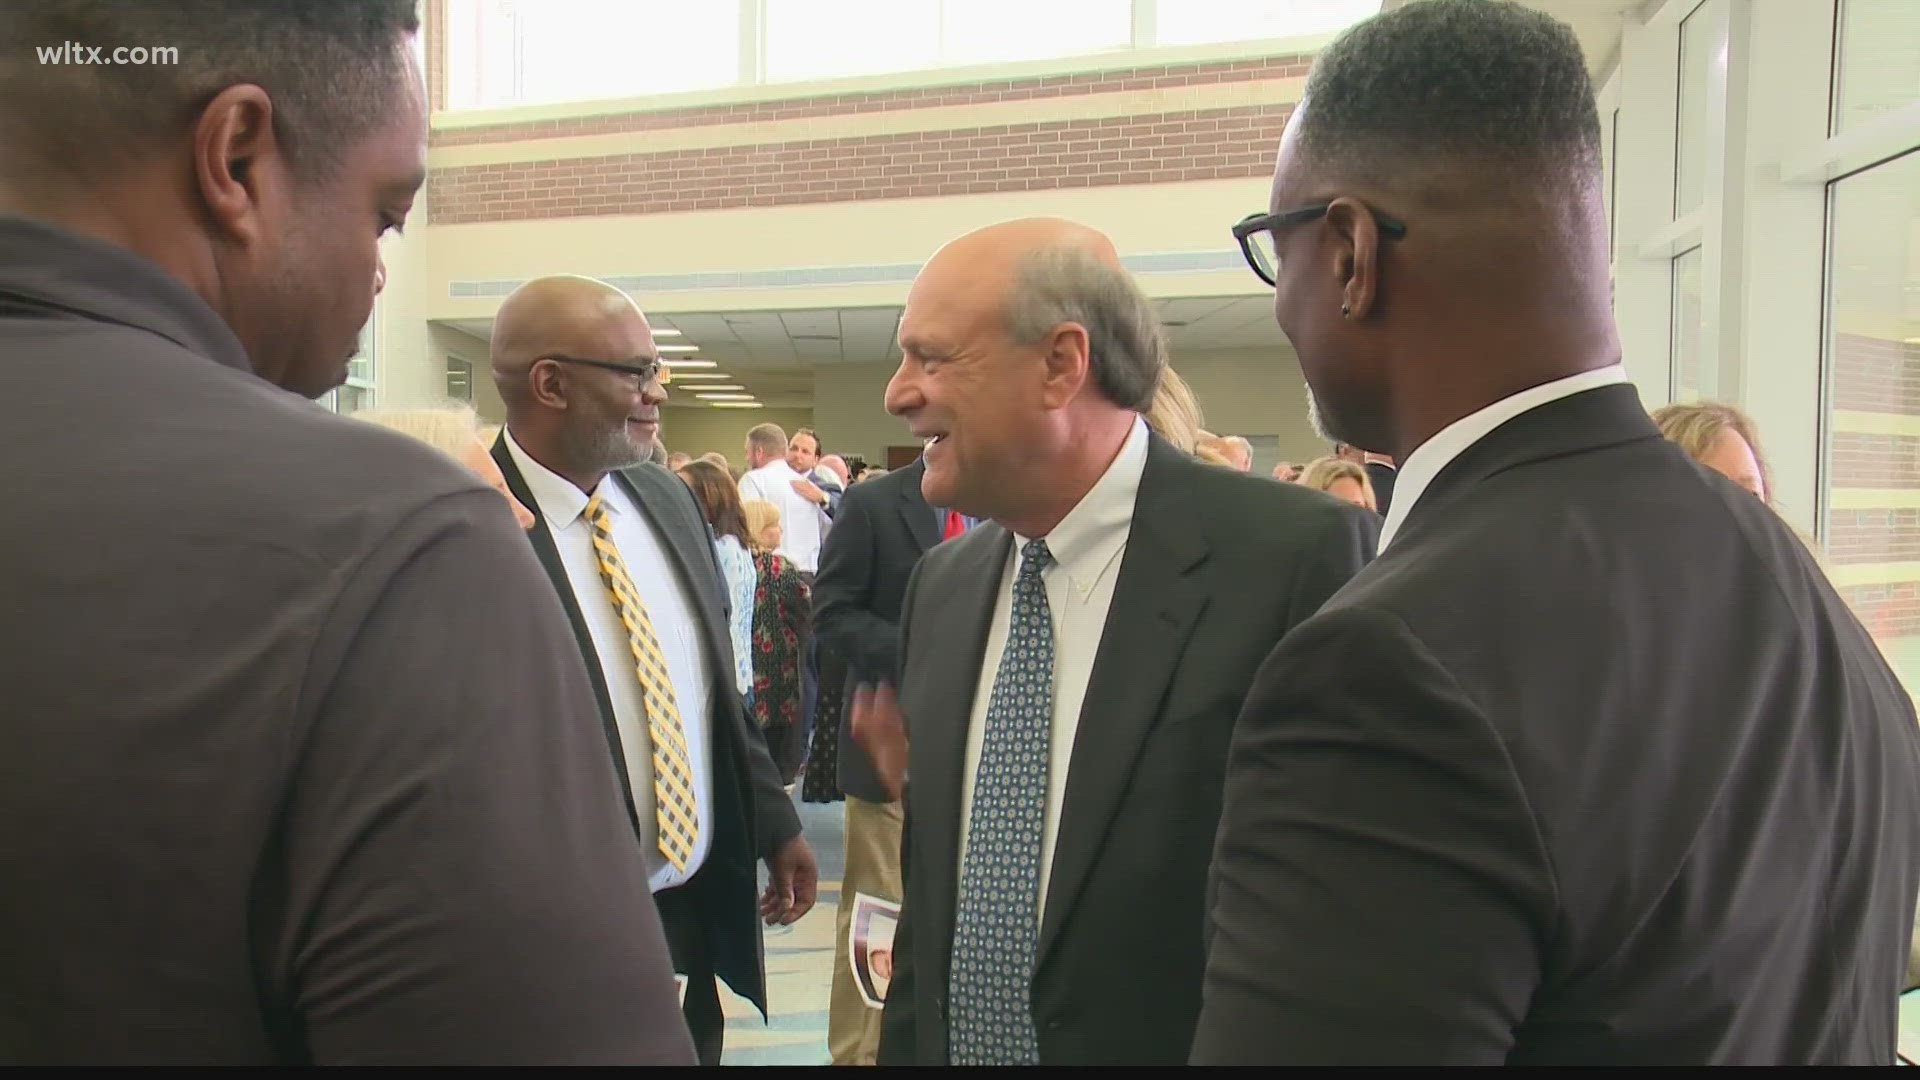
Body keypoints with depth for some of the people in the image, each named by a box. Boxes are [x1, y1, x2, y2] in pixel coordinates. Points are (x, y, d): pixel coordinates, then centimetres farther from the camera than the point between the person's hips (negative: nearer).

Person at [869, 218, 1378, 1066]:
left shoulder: (1303, 557, -20)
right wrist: (903, 1049, 7)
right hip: (947, 1039, 5)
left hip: (1168, 1045, -5)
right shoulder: (940, 588, 2)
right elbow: (930, 900, 8)